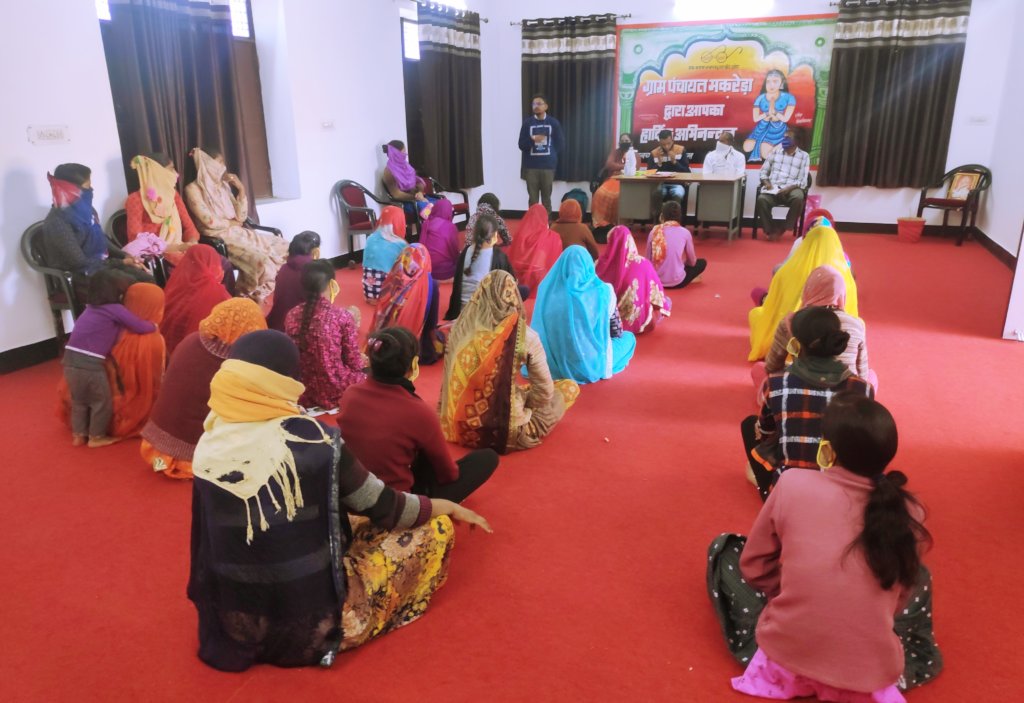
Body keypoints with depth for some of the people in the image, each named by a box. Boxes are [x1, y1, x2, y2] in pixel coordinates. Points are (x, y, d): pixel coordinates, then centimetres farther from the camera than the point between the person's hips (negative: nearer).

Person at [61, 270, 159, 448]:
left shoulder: (91, 308, 17)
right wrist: (154, 326, 18)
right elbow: (141, 327, -3)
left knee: (79, 400, 23)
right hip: (89, 363, -7)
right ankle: (97, 437, 20)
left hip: (71, 358, 7)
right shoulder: (115, 309, -5)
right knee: (102, 401, 11)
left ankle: (78, 434, 32)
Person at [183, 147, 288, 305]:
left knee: (283, 247, -10)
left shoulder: (224, 185, 15)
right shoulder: (194, 189, -7)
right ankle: (253, 297, -11)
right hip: (219, 238, -8)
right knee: (261, 261, -32)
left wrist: (241, 189, 2)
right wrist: (231, 223, -1)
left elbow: (241, 217, 10)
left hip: (238, 233, 8)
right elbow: (209, 222, -17)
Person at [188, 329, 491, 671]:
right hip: (312, 623, -6)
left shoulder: (209, 445, -6)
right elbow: (383, 509, -8)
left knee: (341, 520, 27)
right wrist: (447, 507, 10)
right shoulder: (312, 440, -21)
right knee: (436, 527, 3)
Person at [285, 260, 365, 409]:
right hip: (334, 392, -6)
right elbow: (354, 363, -9)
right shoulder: (342, 316, -17)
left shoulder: (292, 315, -2)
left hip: (302, 393, 6)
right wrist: (361, 362, 14)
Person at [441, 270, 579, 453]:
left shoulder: (461, 328, -6)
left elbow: (449, 381, 5)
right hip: (505, 432, -5)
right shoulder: (526, 337, -16)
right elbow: (545, 393, -7)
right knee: (570, 387, 14)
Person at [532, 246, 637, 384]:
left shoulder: (547, 287, -5)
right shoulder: (602, 291, -12)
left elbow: (539, 328, 8)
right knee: (628, 338, 22)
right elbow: (616, 331, 2)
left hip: (552, 362, 4)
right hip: (589, 362, -3)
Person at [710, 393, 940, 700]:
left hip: (788, 652, -2)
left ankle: (763, 653, 19)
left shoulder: (792, 485, -11)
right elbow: (901, 594, 12)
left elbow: (753, 567, 2)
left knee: (725, 548, 17)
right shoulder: (908, 512, -5)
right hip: (873, 671, 3)